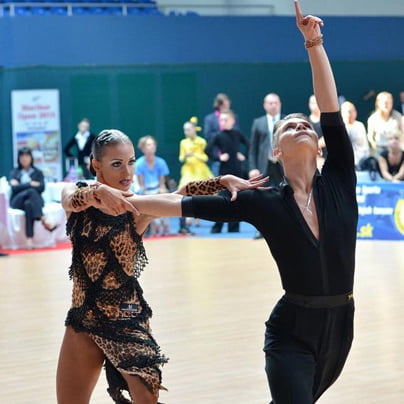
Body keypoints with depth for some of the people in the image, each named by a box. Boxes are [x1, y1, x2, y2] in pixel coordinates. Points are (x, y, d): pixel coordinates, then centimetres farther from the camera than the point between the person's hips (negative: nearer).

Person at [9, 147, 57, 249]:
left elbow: (41, 187, 2)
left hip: (35, 200, 1)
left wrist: (22, 186, -5)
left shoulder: (38, 172, 21)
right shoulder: (14, 172, 19)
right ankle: (44, 221, -52)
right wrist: (30, 185, -6)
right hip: (18, 201, -1)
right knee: (31, 192, -34)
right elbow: (14, 187, 0)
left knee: (29, 204, -39)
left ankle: (30, 238, -52)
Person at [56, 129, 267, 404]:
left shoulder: (136, 208, -7)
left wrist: (224, 181, -40)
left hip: (127, 320, -3)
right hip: (83, 320, 3)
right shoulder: (77, 194, 0)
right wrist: (99, 192, -45)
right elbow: (73, 201, -24)